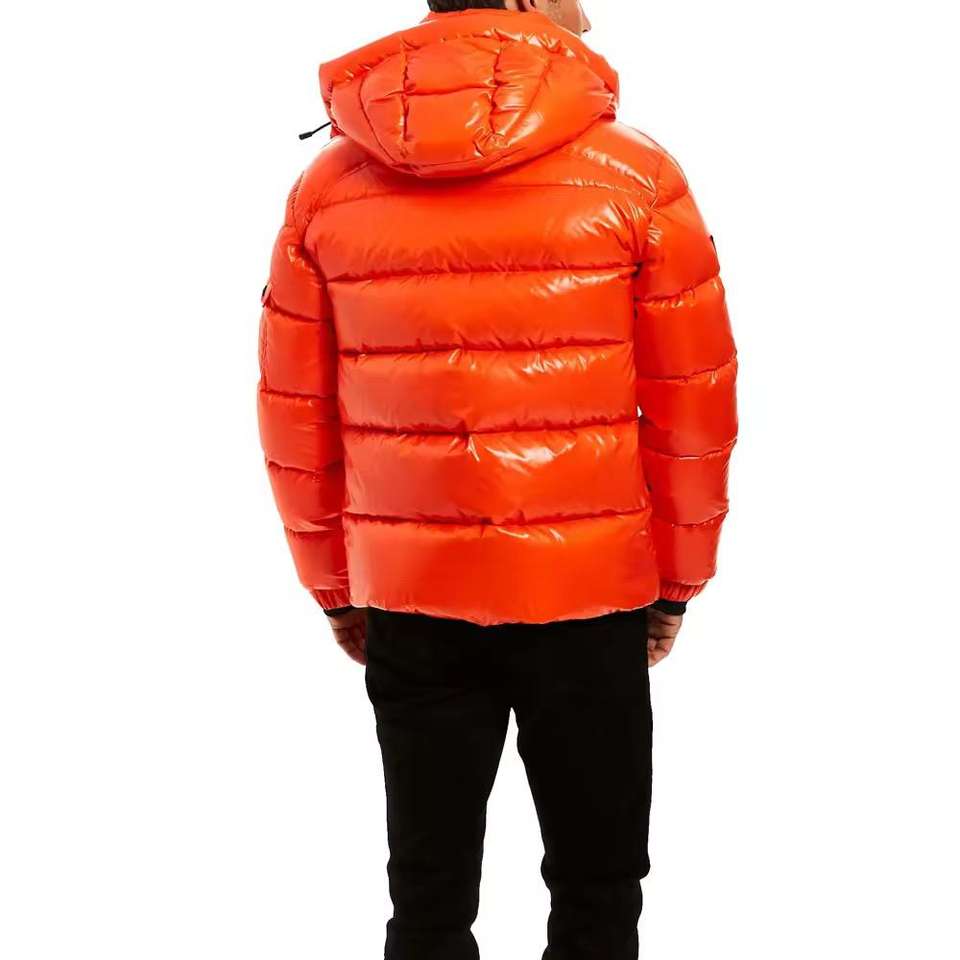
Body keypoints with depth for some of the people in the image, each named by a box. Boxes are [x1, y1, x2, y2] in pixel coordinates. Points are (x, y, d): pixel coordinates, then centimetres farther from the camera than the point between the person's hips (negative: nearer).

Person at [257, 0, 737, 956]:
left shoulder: (326, 188, 0)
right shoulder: (635, 178, -7)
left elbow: (295, 414, 3)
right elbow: (693, 404, -4)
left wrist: (335, 586, 14)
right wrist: (678, 577, 9)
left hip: (408, 598, 2)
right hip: (590, 593, -2)